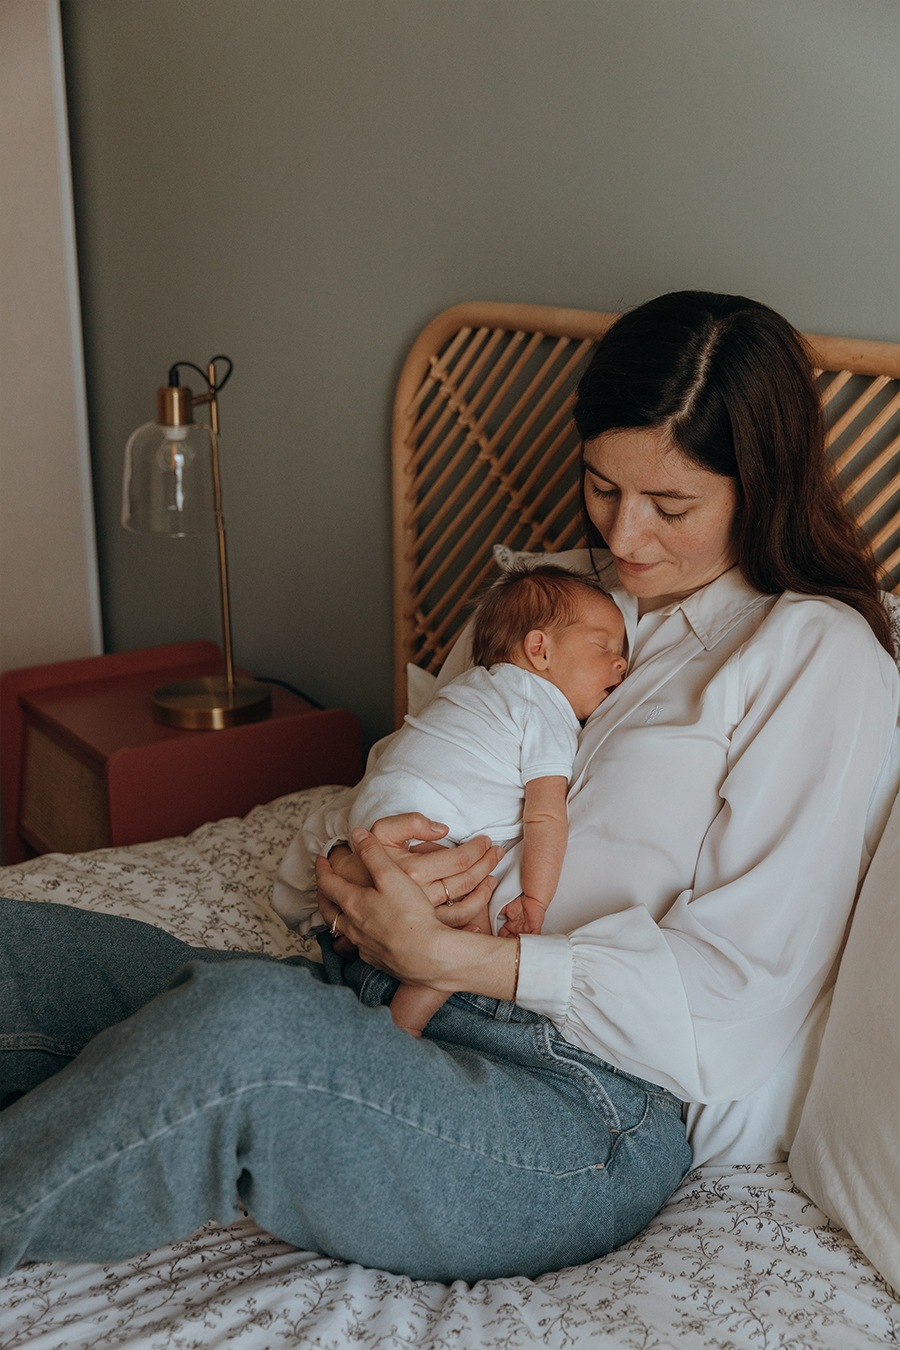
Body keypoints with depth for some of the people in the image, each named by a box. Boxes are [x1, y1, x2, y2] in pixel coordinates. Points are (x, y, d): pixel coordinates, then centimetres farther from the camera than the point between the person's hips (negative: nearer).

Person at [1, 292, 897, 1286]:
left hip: (584, 1103, -6)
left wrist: (449, 955, -15)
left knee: (241, 1021, -36)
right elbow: (408, 788, 19)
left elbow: (733, 986, -8)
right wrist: (360, 875, -7)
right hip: (386, 1004, 7)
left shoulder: (817, 655, -1)